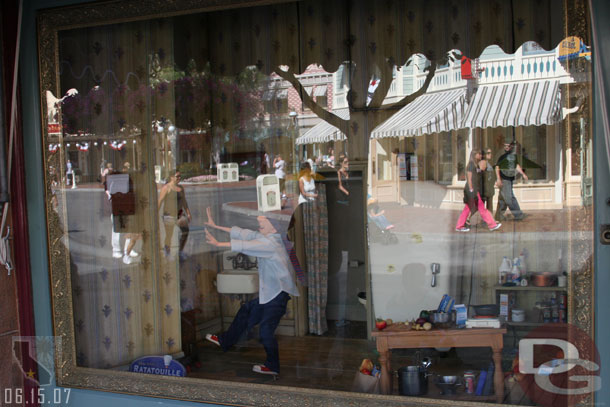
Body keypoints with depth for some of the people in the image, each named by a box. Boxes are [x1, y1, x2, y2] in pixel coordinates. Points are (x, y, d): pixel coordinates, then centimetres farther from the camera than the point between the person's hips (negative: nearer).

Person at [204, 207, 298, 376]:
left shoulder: (271, 242, -21)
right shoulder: (264, 238, 6)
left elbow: (245, 246, -26)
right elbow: (242, 233, 8)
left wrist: (218, 243, -23)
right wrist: (215, 226, 8)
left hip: (278, 294, -10)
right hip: (269, 293, 10)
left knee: (266, 329, -4)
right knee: (246, 311, 22)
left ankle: (273, 366, 12)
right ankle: (225, 341, 40)